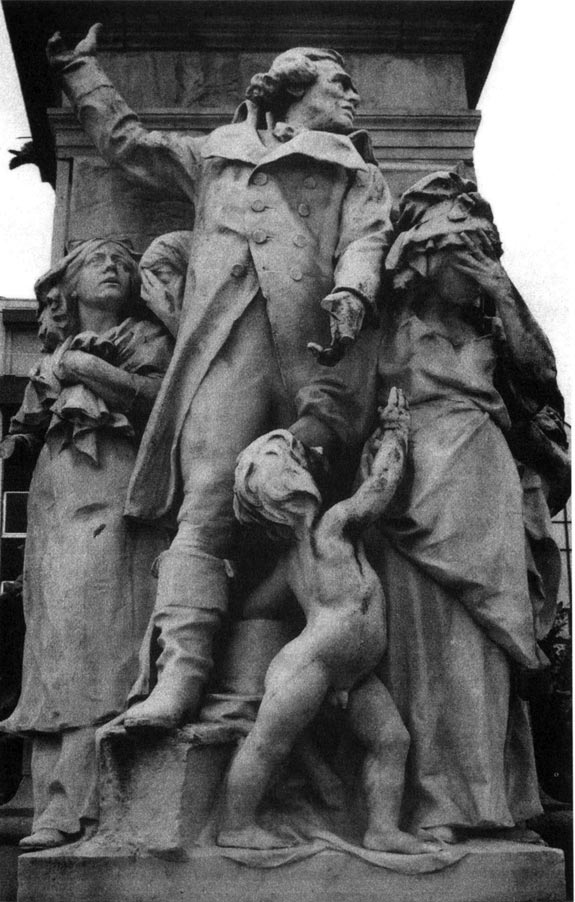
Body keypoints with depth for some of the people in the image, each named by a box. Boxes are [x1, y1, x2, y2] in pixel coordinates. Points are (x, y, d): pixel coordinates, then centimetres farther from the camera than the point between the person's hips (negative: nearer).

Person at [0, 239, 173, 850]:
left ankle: (73, 807, -21)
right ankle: (53, 808, -4)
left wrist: (86, 368, -5)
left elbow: (158, 396, -6)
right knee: (50, 647, -3)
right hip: (51, 500, 5)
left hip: (111, 498, -5)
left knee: (93, 641, -17)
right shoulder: (53, 352, 26)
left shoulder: (144, 337, 13)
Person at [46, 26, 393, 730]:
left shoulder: (356, 173, 29)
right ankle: (181, 671, -22)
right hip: (224, 341, -1)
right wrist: (79, 67, 49)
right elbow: (125, 139, 42)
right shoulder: (213, 154, 34)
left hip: (311, 339, 2)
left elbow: (367, 239, 10)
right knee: (205, 501, -16)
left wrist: (349, 294, -13)